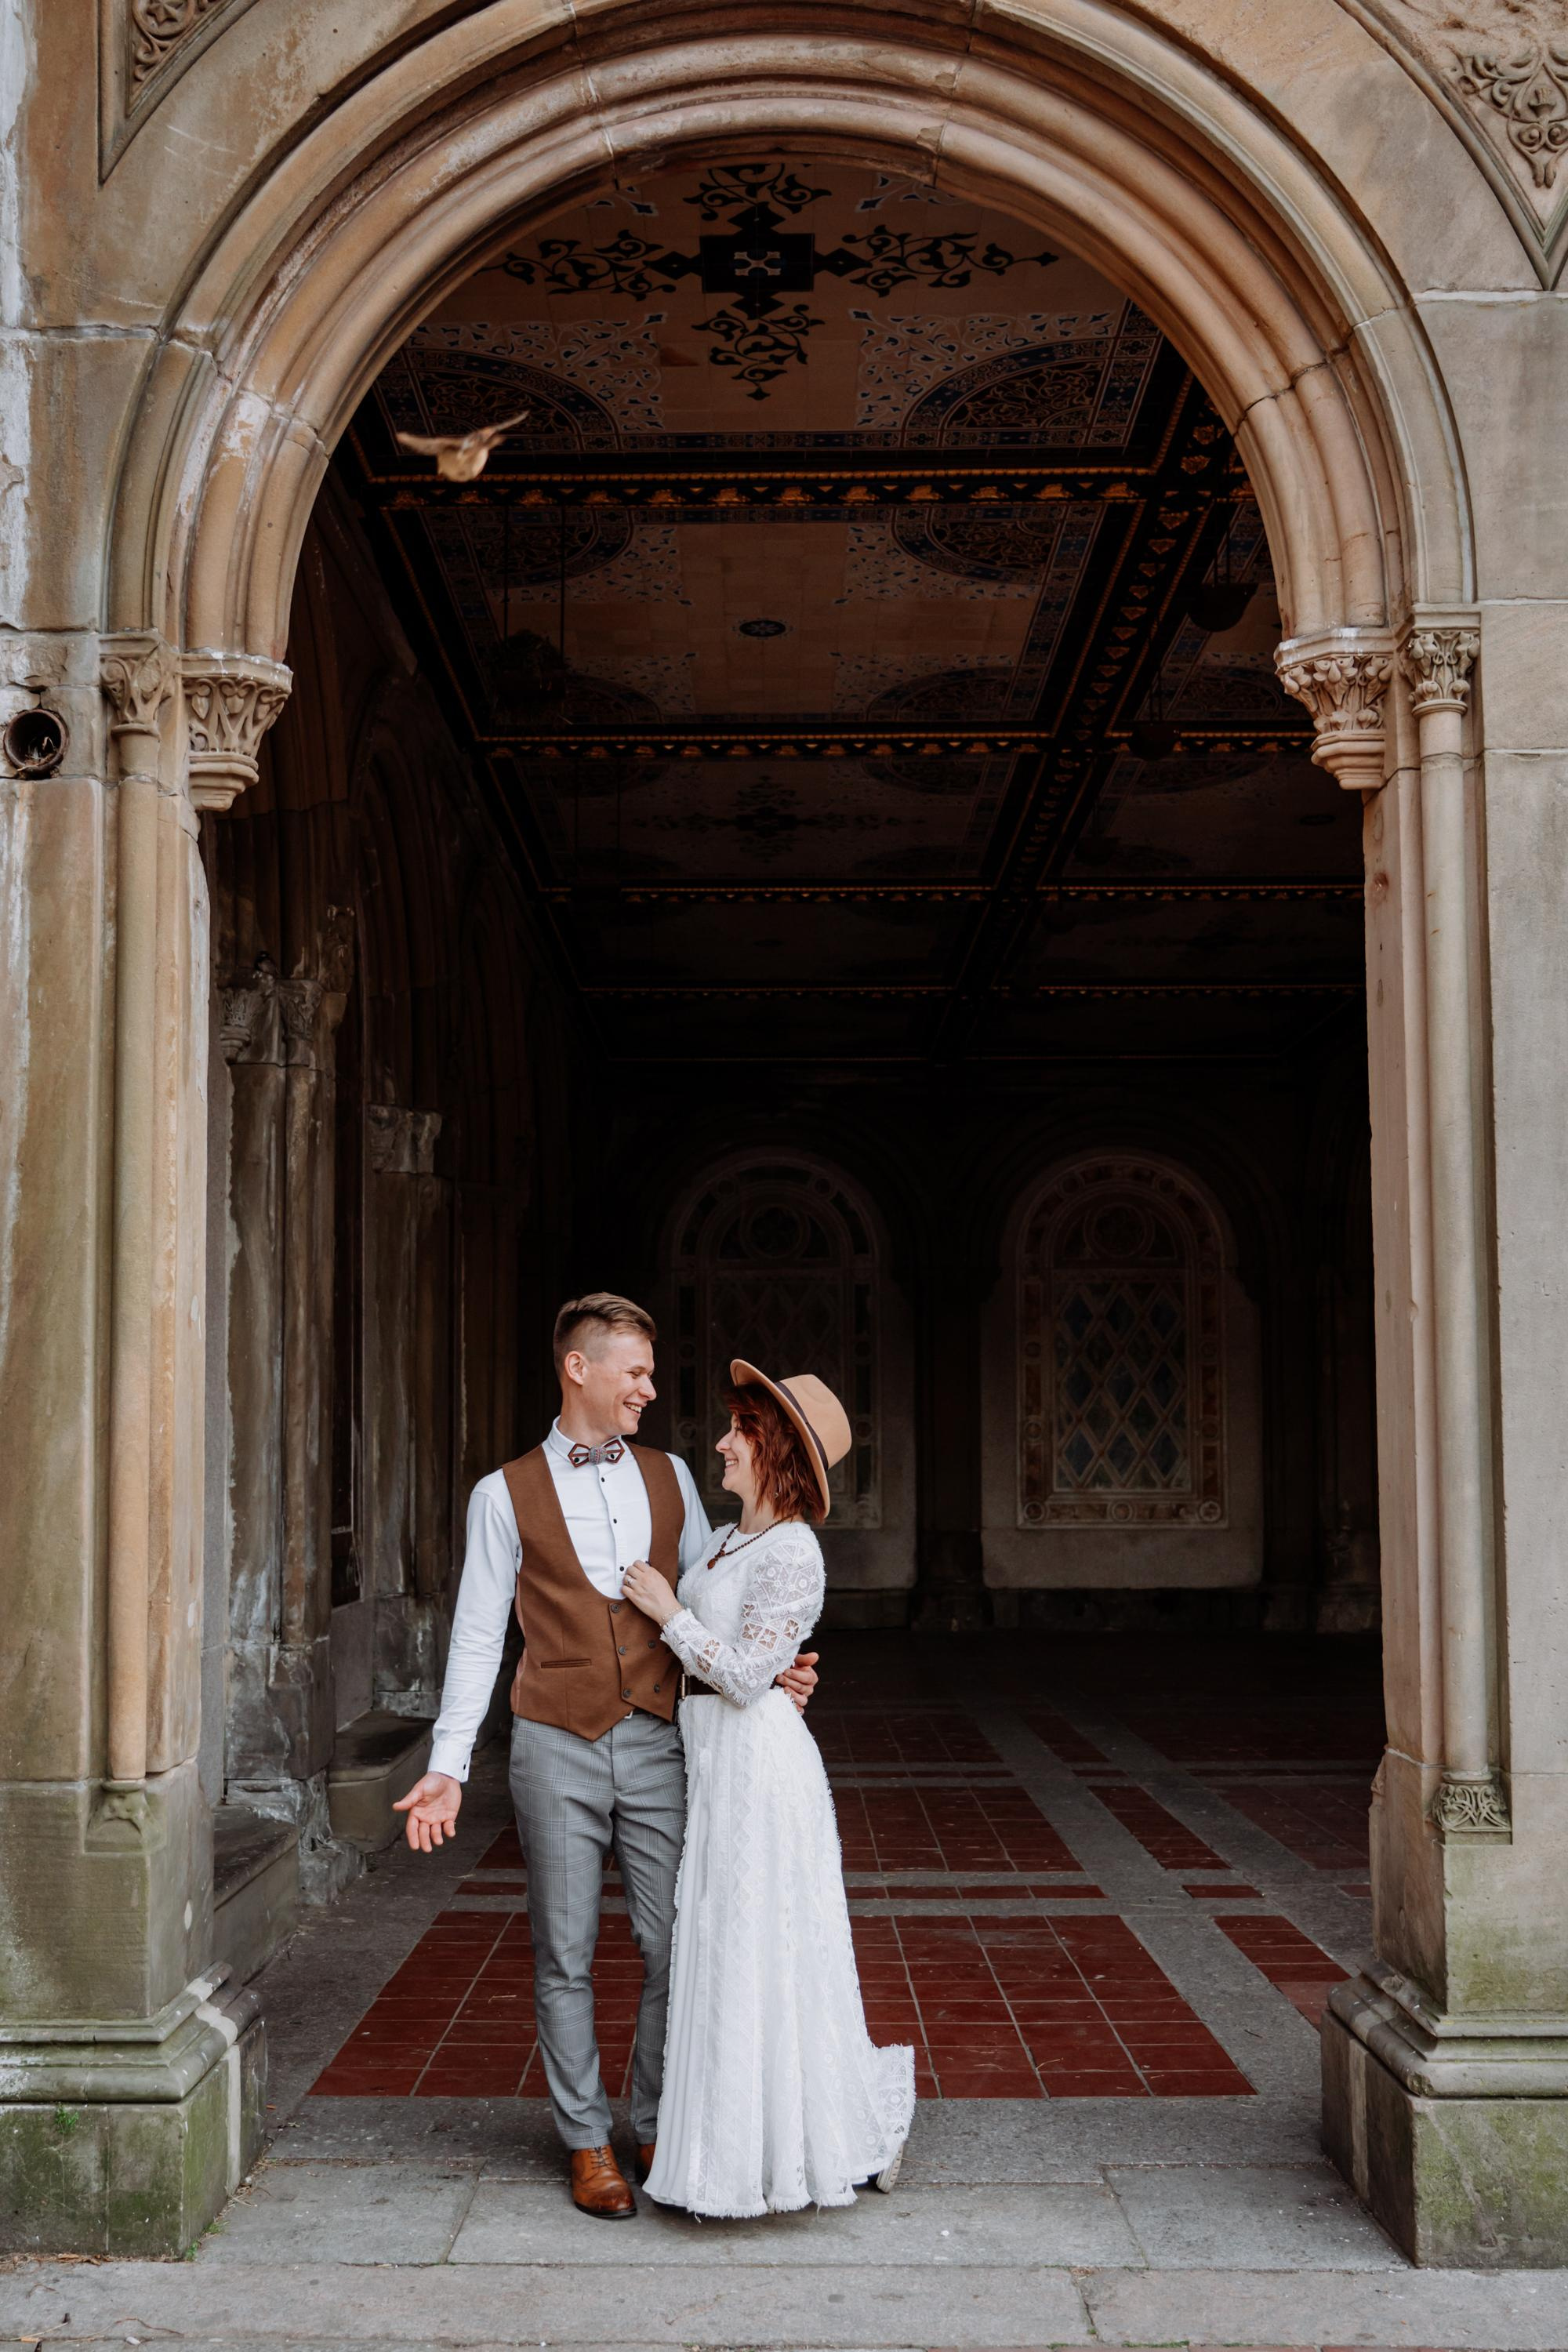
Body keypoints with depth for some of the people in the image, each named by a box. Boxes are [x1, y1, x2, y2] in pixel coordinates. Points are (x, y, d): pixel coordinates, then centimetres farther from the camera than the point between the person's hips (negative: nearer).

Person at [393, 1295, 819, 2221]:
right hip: (558, 1750, -2)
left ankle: (660, 2127, 21)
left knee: (675, 1948, 3)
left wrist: (771, 1669, -5)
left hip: (656, 1744, 2)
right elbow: (478, 1637, 0)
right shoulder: (507, 1495, 1)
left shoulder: (670, 1478, 9)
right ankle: (588, 2142, 20)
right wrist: (448, 1767, -5)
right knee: (566, 1958, 6)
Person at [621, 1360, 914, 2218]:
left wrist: (670, 1611, -13)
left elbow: (746, 1675, -20)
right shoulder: (724, 1542, 11)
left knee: (762, 1955, 0)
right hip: (711, 1762, 9)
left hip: (757, 1762, -9)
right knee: (723, 1951, 15)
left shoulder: (791, 1553, -17)